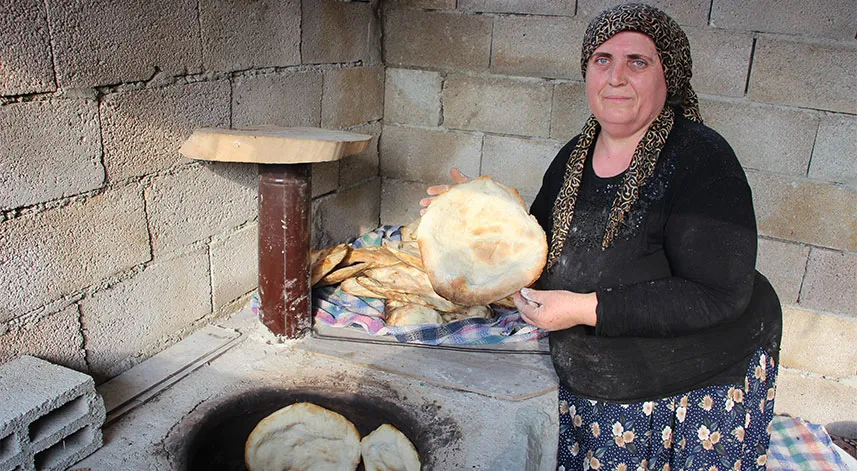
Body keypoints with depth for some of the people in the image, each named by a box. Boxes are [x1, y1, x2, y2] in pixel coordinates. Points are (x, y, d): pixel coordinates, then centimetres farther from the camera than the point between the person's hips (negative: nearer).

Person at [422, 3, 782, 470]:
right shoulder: (572, 159, -1)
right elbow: (543, 249, 11)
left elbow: (717, 295, -26)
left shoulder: (701, 160, -20)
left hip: (699, 393, -5)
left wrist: (586, 308, -29)